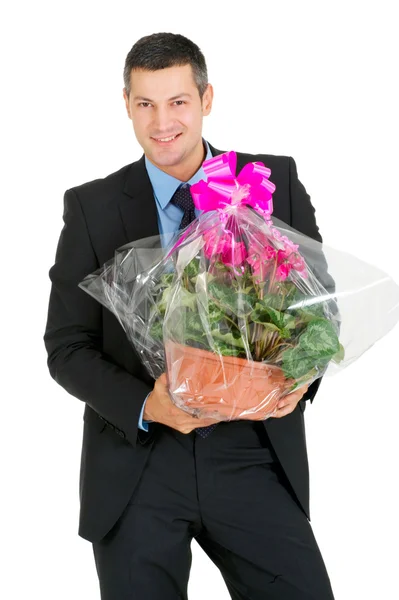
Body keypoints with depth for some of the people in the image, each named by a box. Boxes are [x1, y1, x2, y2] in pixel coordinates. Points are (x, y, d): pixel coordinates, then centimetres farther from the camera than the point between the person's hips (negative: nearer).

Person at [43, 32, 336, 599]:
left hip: (255, 456, 0)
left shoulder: (275, 181, 3)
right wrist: (144, 406, -17)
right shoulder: (92, 208, 2)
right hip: (137, 462, 0)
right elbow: (67, 347, 1)